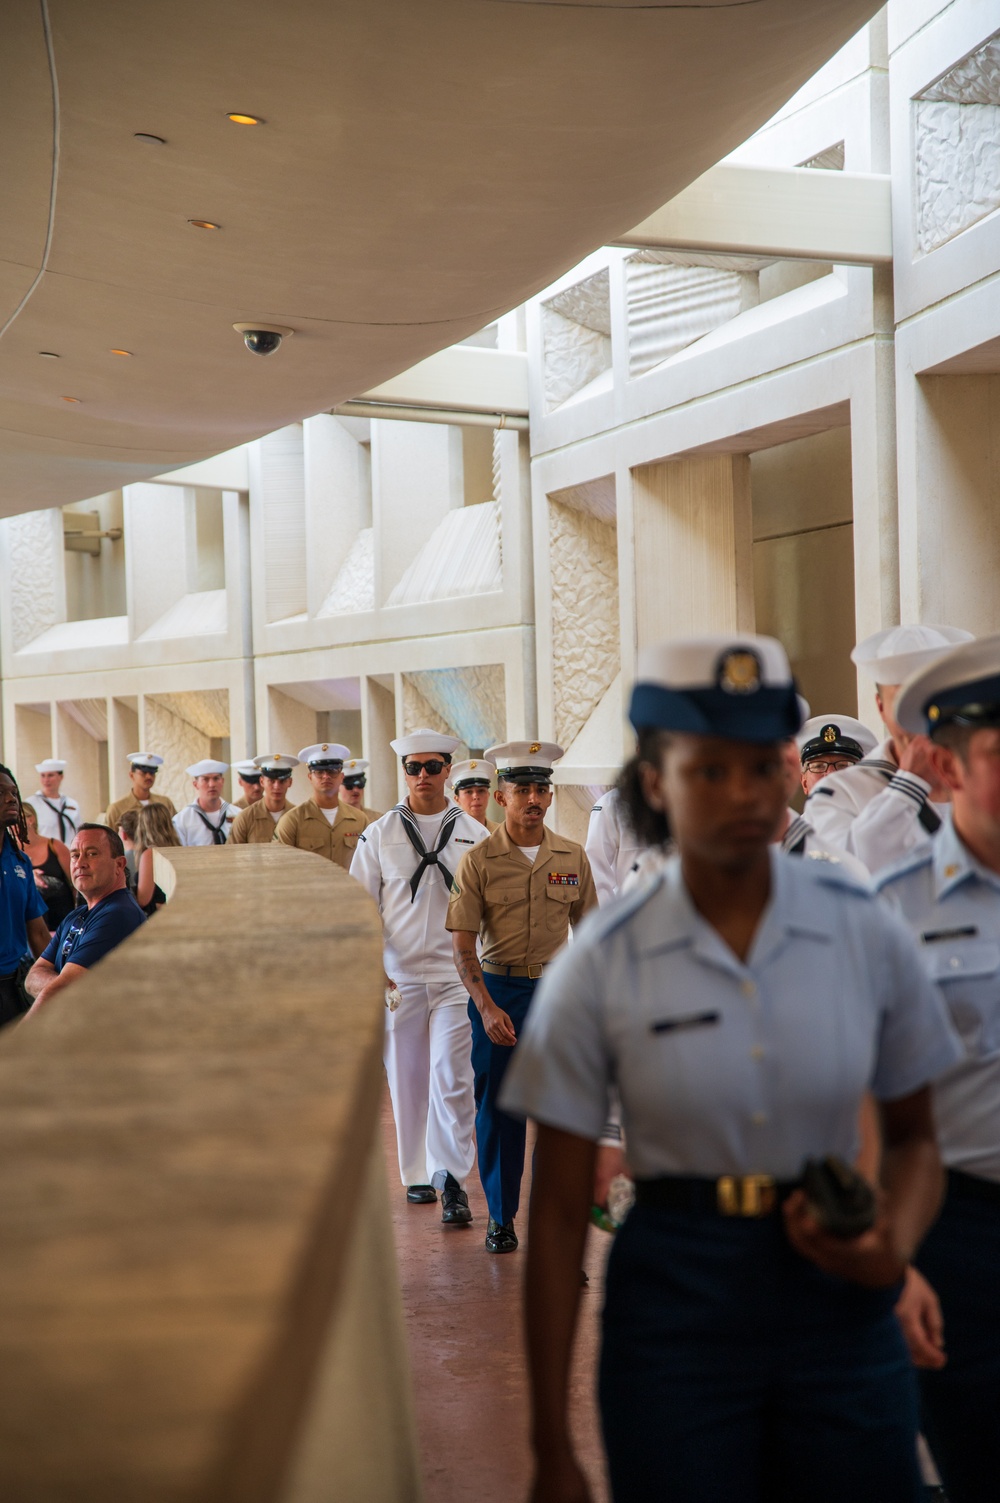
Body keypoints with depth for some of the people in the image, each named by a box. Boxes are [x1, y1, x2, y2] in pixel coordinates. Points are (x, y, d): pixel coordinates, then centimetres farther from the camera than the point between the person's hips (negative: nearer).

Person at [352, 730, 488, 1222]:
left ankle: (451, 1180, -4)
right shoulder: (379, 834, 4)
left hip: (457, 975, -1)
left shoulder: (473, 833, 4)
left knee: (451, 1077, -10)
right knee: (406, 1078, 8)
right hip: (398, 977, 1)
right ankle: (417, 1174, 23)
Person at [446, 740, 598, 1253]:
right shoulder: (477, 860, -5)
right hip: (496, 990, -1)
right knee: (497, 1107, 6)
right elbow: (462, 946, -7)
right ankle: (500, 1216, 20)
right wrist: (487, 1008, -17)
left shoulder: (572, 857, 3)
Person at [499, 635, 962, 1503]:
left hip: (838, 1303, 2)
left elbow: (913, 1136, 9)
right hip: (675, 1307, -1)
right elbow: (559, 1211, -4)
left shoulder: (866, 934, -4)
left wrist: (896, 1242, -13)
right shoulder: (599, 970, -9)